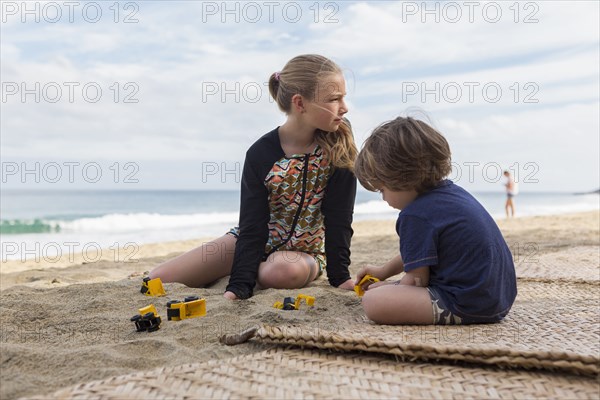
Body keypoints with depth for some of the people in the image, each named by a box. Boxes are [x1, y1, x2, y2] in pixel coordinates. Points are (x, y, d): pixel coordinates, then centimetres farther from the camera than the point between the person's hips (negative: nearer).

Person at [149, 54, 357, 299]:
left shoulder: (339, 141, -19)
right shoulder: (261, 154, -19)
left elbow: (339, 215, -17)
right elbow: (252, 226, -20)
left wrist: (339, 276, -21)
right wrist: (240, 284, -31)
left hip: (305, 251, 0)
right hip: (256, 240, 0)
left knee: (282, 272, -39)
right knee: (159, 280, -8)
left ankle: (258, 273, -4)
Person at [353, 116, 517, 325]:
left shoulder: (415, 216, -18)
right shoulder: (452, 192, 12)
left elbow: (416, 280, -12)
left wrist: (387, 288, 8)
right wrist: (384, 271, 35)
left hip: (468, 306, -10)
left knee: (372, 302, -22)